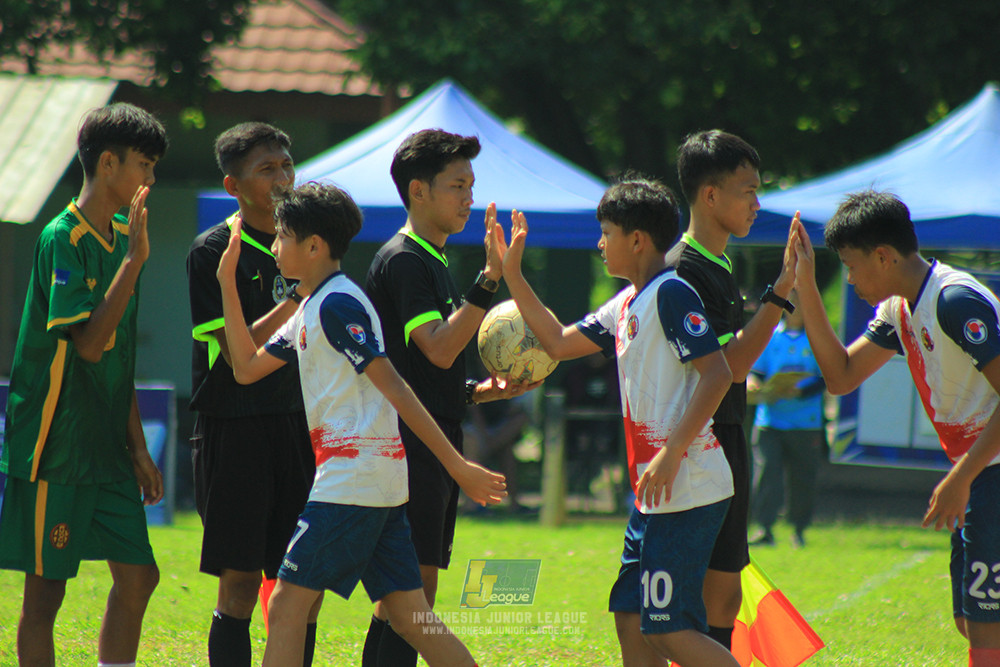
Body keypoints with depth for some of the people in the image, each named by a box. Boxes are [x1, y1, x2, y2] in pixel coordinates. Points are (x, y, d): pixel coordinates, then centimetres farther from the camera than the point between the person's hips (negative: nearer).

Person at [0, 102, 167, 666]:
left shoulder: (121, 238, 13)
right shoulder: (64, 240, -13)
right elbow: (89, 343, -23)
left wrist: (138, 448, 18)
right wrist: (134, 261, -23)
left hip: (106, 448, 8)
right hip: (54, 450, -8)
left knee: (138, 576, 5)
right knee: (45, 592, -2)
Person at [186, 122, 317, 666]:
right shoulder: (214, 251, -5)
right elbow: (236, 349, -13)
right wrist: (296, 301, -19)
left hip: (296, 425, 6)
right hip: (234, 431, -6)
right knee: (240, 583, -5)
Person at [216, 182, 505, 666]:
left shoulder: (337, 304, -10)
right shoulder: (310, 310, 20)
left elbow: (392, 386, -17)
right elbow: (247, 367, 25)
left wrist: (456, 464, -20)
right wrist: (228, 282, 22)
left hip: (350, 480, -10)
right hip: (379, 482, 10)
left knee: (288, 605, -5)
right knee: (410, 618, 6)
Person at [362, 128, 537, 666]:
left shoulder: (432, 262, 20)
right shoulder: (402, 260, -10)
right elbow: (438, 349, -23)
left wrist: (488, 390, 12)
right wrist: (488, 282, -26)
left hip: (433, 448, 10)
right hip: (410, 445, -10)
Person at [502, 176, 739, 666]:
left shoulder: (671, 294, -12)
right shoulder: (626, 304, 16)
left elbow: (717, 373, -20)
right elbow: (558, 342, 25)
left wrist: (673, 451, -24)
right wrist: (511, 275, 21)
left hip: (688, 491, -10)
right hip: (654, 493, 10)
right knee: (630, 617, 10)